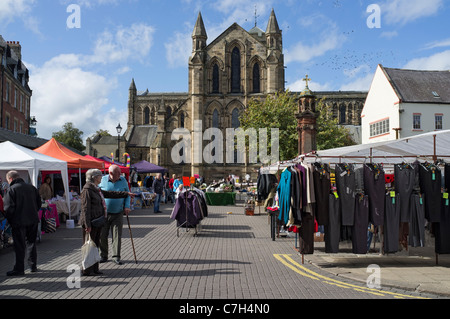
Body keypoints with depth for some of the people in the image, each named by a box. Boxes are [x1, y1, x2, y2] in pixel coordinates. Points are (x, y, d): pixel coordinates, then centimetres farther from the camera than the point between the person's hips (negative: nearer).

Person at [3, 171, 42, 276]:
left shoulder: (12, 189, -10)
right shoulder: (31, 187, 8)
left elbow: (8, 207, -14)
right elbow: (39, 203, 12)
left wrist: (10, 220, -2)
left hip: (19, 221, -5)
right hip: (33, 220, 6)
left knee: (19, 245, 1)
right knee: (31, 243, 16)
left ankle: (19, 269, 6)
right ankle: (33, 266, 22)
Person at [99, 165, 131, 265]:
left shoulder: (123, 180, 1)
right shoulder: (103, 180, -5)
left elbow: (127, 194, 10)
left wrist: (127, 206, -4)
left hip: (118, 214, 1)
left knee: (117, 235, -1)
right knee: (102, 235, 6)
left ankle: (116, 257, 8)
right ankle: (103, 256, 21)